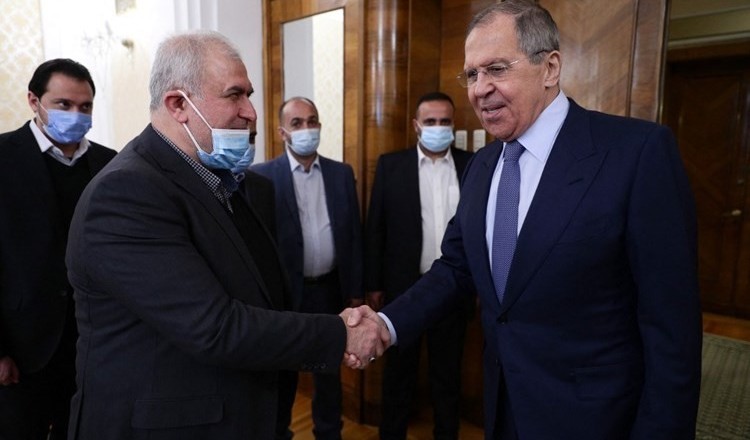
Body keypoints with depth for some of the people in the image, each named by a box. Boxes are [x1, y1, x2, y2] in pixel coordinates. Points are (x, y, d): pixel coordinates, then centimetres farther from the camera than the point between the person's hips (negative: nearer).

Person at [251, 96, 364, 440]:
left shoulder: (342, 173, 3)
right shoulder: (261, 176, -7)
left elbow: (354, 235, 5)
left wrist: (355, 290, 4)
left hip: (331, 290, 3)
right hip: (284, 292, -3)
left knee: (329, 369, 19)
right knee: (283, 372, 16)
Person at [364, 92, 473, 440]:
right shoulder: (391, 165, -1)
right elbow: (375, 229, -2)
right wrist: (373, 284, -3)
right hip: (404, 286, -1)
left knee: (448, 371, 17)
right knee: (399, 370, 15)